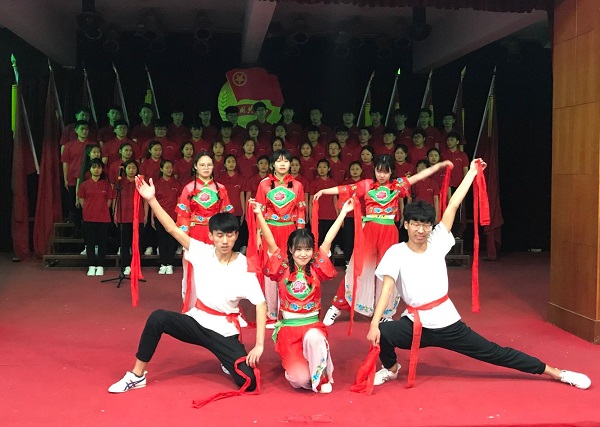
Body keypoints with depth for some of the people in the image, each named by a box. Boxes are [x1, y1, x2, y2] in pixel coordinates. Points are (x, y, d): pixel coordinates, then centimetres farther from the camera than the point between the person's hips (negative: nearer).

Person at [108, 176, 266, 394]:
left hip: (224, 331, -1)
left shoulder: (243, 267, -13)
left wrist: (259, 345, -20)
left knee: (248, 382, -16)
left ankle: (228, 360, 22)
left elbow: (261, 304, -14)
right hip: (196, 322, 2)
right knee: (158, 318, -27)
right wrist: (151, 199, -23)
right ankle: (137, 376, -10)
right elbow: (173, 229, -13)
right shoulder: (202, 252, -7)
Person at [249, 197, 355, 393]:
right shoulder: (283, 270, -1)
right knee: (300, 380, -16)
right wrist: (259, 214, -16)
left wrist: (343, 212, -5)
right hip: (288, 326, 0)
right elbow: (270, 243, -8)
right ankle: (295, 363, 22)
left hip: (312, 323, 0)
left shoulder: (316, 269, 0)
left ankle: (322, 377, -12)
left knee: (313, 338, -38)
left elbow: (328, 241, -3)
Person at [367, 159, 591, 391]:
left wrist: (472, 173, -2)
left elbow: (452, 207, -2)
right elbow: (387, 288, -18)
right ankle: (391, 368, 7)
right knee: (382, 334, -27)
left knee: (495, 353, 6)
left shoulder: (436, 243, -2)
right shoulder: (396, 253, -8)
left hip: (447, 322, 2)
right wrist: (374, 323, -29)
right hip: (415, 324, -1)